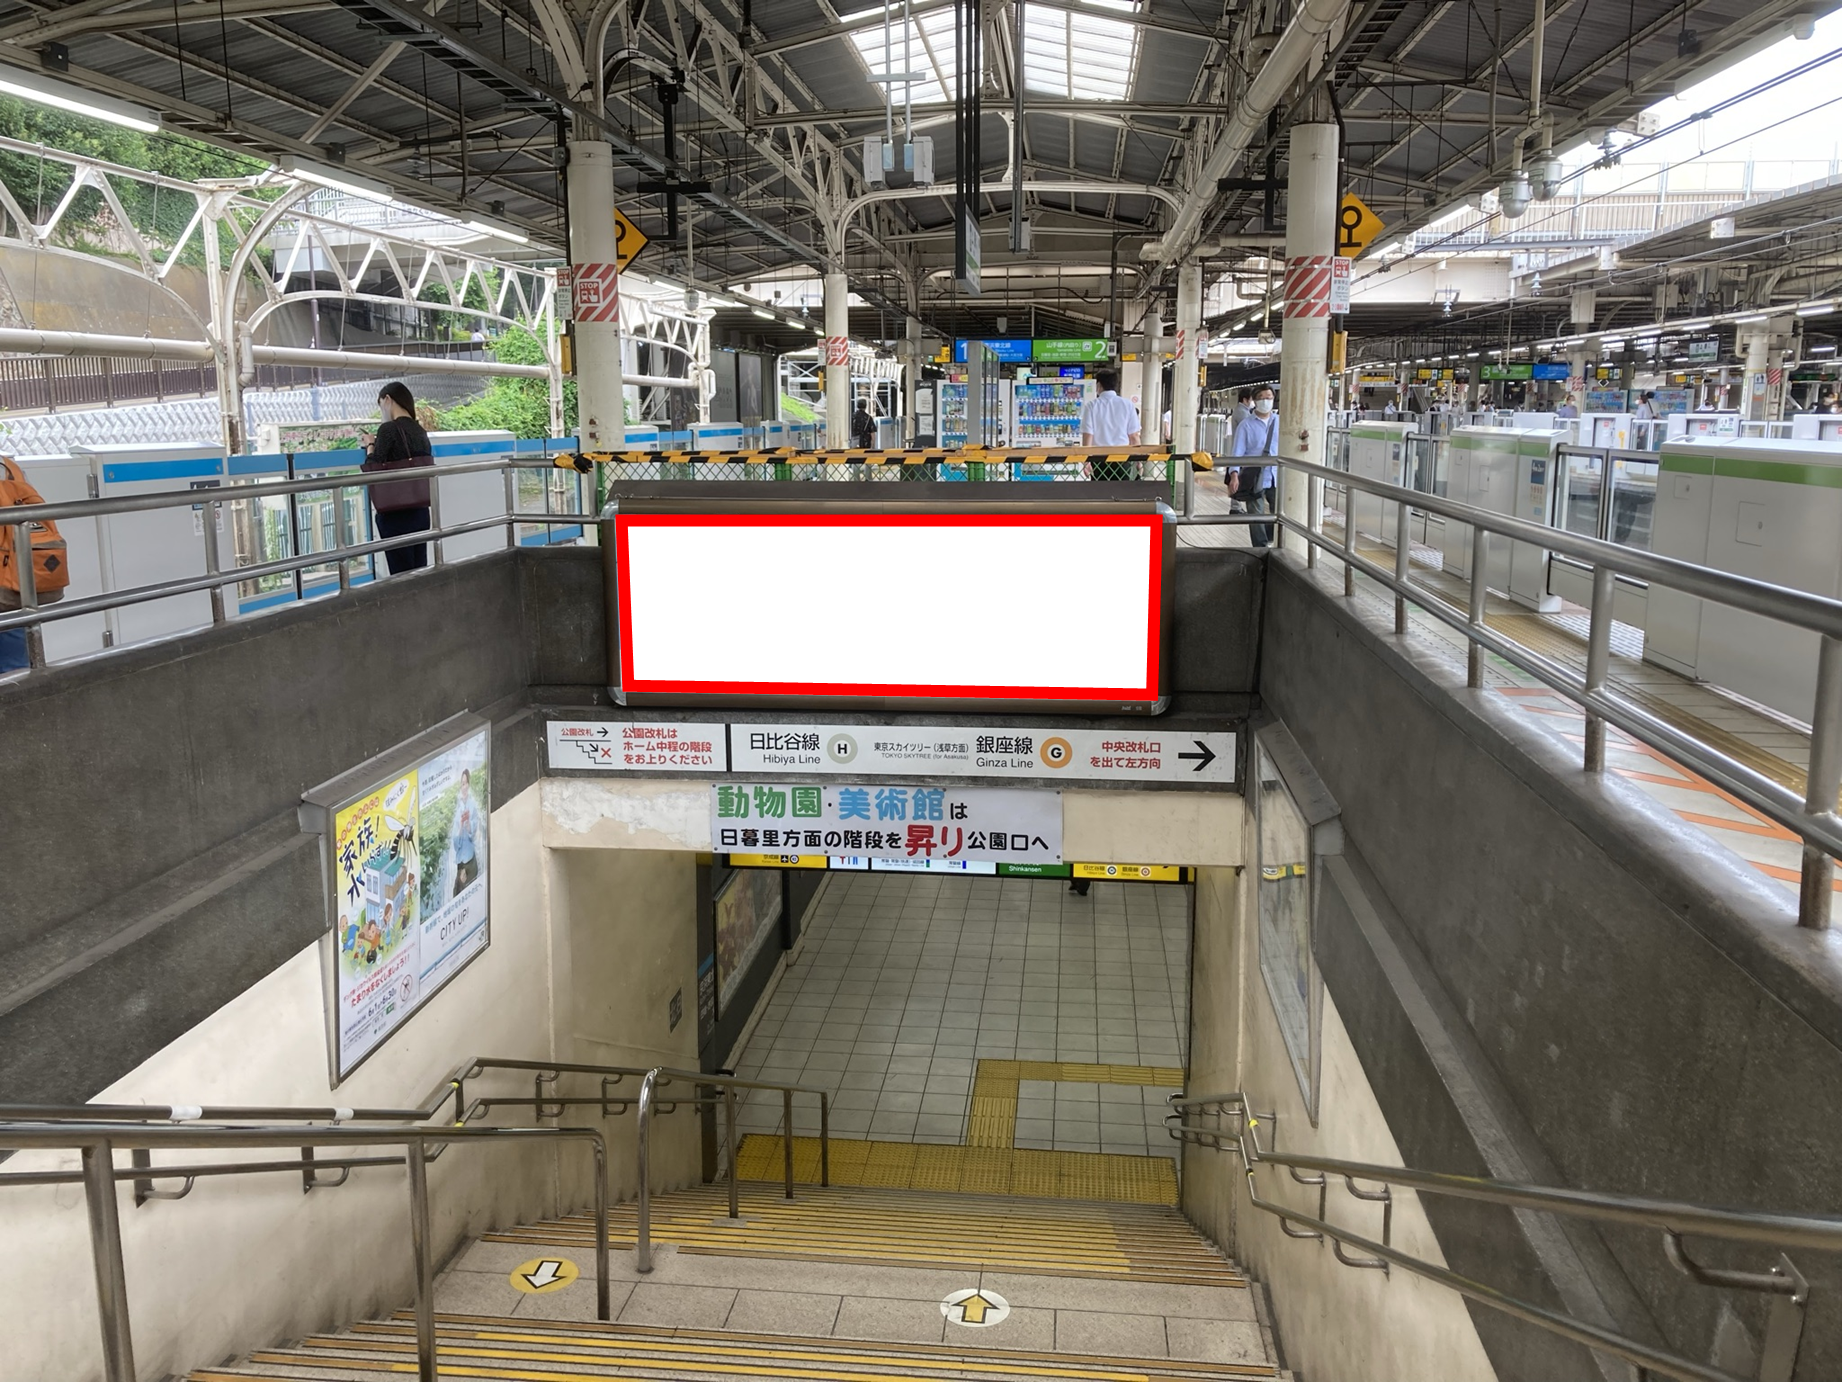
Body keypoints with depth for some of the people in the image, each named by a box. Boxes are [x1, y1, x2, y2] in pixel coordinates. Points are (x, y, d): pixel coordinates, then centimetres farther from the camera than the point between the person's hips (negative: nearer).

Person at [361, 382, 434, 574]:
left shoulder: (389, 429, -11)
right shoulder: (420, 431, 10)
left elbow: (372, 470, -11)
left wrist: (371, 446, 6)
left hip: (396, 514, -7)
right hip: (420, 512, 7)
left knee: (401, 574, -3)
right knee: (420, 572, 9)